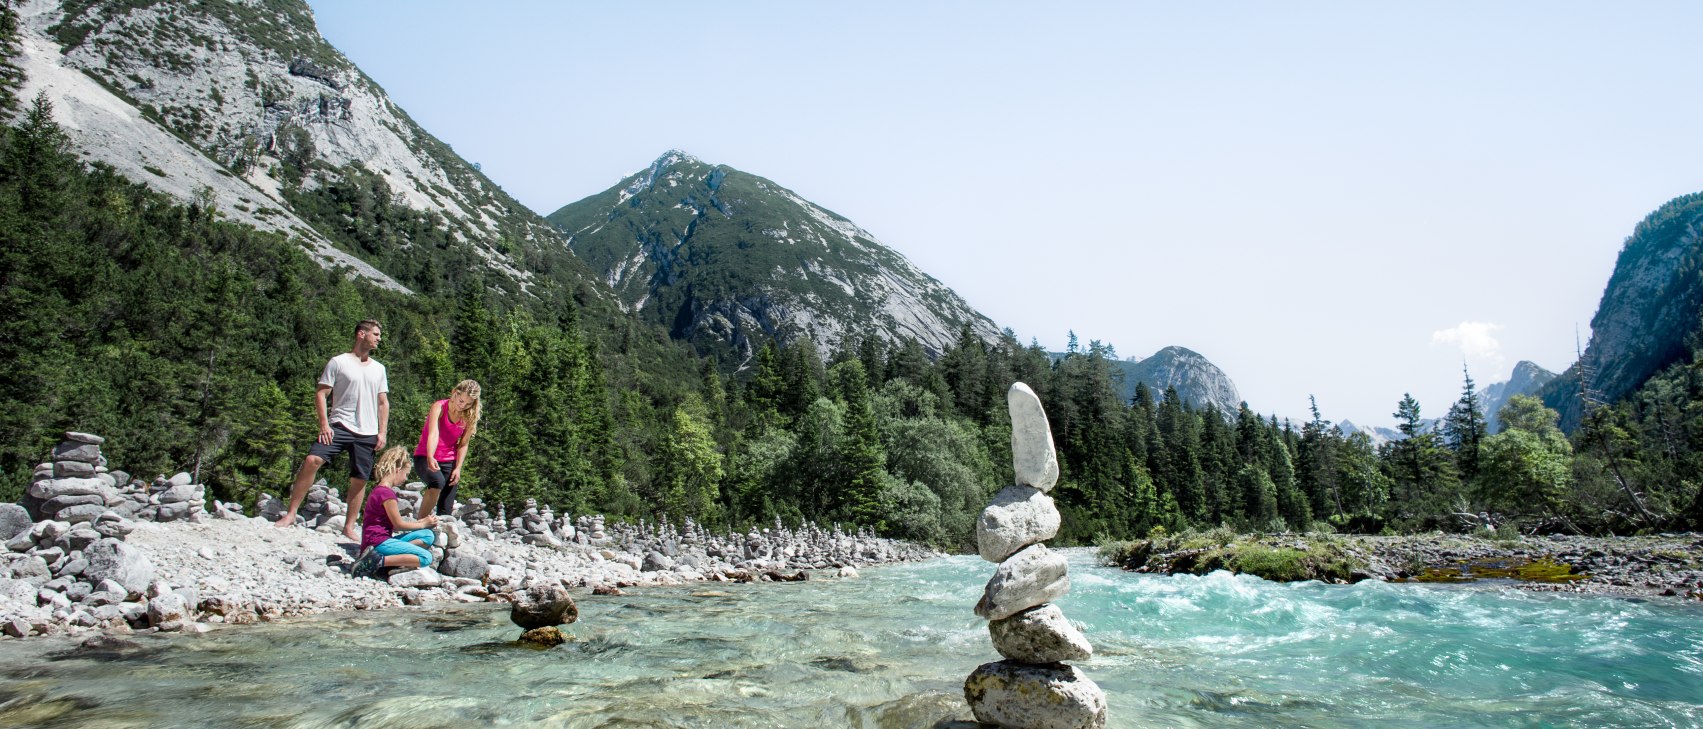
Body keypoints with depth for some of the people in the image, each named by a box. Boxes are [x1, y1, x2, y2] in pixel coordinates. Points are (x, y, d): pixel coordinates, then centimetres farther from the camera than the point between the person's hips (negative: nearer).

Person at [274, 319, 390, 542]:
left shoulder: (378, 369, 15)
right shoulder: (338, 362, 1)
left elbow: (383, 403, 17)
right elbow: (320, 393, -1)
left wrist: (382, 432, 8)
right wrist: (324, 424, -11)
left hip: (367, 433, 4)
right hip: (339, 426, -4)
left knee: (359, 480, 4)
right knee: (312, 460, -21)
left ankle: (349, 527, 15)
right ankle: (291, 513, -10)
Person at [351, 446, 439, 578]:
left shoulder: (378, 490, 19)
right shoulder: (387, 493, -14)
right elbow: (398, 524, -8)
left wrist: (419, 522, 18)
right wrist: (423, 524, 6)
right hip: (379, 542, -10)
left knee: (428, 536, 3)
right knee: (426, 557, -19)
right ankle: (379, 561, -22)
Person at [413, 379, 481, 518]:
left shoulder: (470, 417, -3)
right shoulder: (439, 407, -15)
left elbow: (463, 444, 1)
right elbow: (433, 434, -30)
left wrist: (458, 468, -10)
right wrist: (430, 458, -45)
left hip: (449, 462, 4)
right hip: (425, 458, -4)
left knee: (446, 510, -2)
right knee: (437, 481, -35)